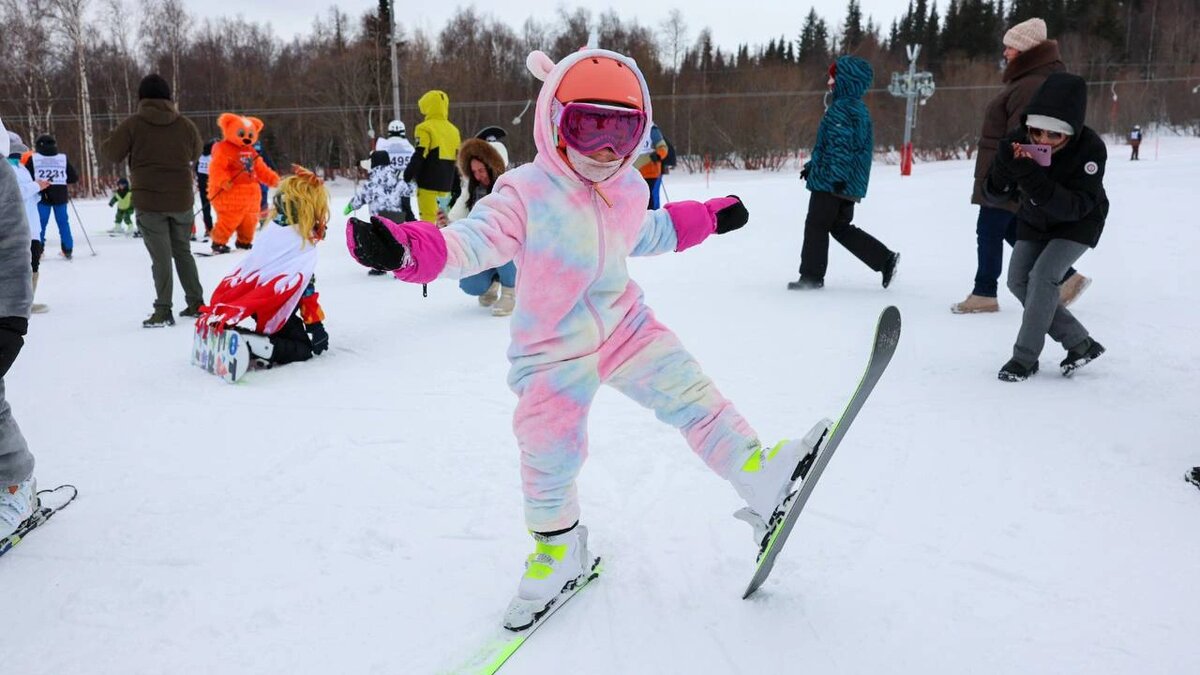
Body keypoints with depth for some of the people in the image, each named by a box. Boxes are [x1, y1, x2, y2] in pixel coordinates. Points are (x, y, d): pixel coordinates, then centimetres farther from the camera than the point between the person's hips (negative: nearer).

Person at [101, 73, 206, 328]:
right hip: (181, 200, 3)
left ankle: (163, 311, -3)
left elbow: (111, 153, -2)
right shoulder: (185, 124, 0)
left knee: (161, 256, 0)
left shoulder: (133, 124, -8)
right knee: (183, 251, 17)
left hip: (149, 202, -3)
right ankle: (196, 303, 19)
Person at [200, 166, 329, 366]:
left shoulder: (272, 230, 4)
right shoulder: (305, 248, -17)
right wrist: (316, 326, -6)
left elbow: (241, 272, 11)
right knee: (304, 348, 6)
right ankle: (252, 346, -18)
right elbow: (306, 291, -15)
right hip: (275, 314, -7)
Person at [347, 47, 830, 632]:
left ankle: (763, 480, 6)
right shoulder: (527, 193, -19)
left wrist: (709, 217, 31)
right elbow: (473, 240, -32)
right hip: (554, 348, -4)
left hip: (624, 324, 4)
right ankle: (559, 552, 27)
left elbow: (649, 233, 23)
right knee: (549, 455, 4)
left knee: (690, 395, -4)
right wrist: (404, 248, -50)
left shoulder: (627, 189, 2)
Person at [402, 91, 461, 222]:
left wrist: (407, 176, -7)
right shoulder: (454, 130, 13)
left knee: (428, 217, -6)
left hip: (428, 183, -7)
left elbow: (419, 156, -14)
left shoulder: (425, 128, -9)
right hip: (446, 184, 7)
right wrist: (456, 187, 23)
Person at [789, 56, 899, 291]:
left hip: (830, 182, -10)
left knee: (816, 226, 1)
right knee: (841, 227, 16)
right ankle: (885, 259, 13)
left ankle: (811, 275, 7)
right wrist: (812, 165, 28)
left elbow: (840, 146, -23)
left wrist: (837, 177, -25)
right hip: (851, 184, 10)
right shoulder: (859, 108, 17)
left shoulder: (841, 109, -15)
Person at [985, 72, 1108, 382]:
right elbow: (994, 196, -21)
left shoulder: (1090, 150, -33)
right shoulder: (1017, 144, -25)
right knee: (1019, 281, 1)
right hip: (1034, 220, 5)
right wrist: (1004, 170, -43)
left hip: (1077, 225, -5)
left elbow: (1077, 206, -38)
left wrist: (1036, 182, -53)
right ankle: (1080, 343, 15)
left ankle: (1025, 358, -8)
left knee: (1043, 276, -21)